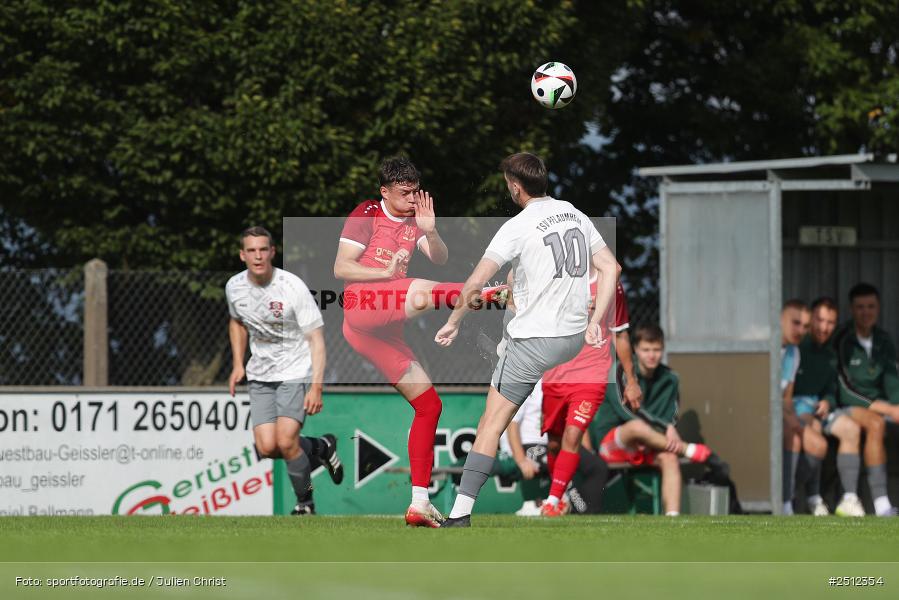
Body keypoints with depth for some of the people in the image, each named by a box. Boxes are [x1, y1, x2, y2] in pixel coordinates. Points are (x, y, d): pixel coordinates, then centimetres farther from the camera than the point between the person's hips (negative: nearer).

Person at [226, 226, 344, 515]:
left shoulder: (293, 287, -18)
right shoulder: (234, 287, -3)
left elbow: (316, 339, -15)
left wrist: (316, 386, -23)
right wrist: (238, 364, 11)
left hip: (295, 372, -5)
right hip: (260, 376, 5)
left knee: (285, 441, -20)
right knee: (267, 447, -10)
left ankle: (305, 502, 4)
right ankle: (320, 448, 20)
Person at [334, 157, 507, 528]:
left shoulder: (413, 221, 18)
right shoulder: (367, 214, 2)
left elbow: (440, 259, 4)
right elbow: (340, 268, -5)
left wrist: (429, 231, -14)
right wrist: (387, 272, -16)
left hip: (384, 330, 7)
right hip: (361, 306, -7)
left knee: (429, 405, 2)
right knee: (419, 292, -34)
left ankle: (419, 504, 2)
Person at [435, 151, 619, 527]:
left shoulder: (518, 227, -13)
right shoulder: (577, 216, 7)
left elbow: (475, 283, -16)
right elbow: (610, 268, 8)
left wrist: (453, 323, -2)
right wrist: (594, 323, 7)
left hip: (534, 340, -6)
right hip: (576, 338, 6)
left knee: (491, 425, -5)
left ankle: (461, 514, -13)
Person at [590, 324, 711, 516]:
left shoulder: (669, 379, 7)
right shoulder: (621, 373, -8)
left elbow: (671, 417, 4)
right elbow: (627, 411, -21)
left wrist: (670, 433, -21)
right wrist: (666, 427, -28)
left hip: (647, 448, 4)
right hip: (611, 443, -4)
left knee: (669, 458, -30)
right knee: (637, 426, -38)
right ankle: (690, 451, -27)